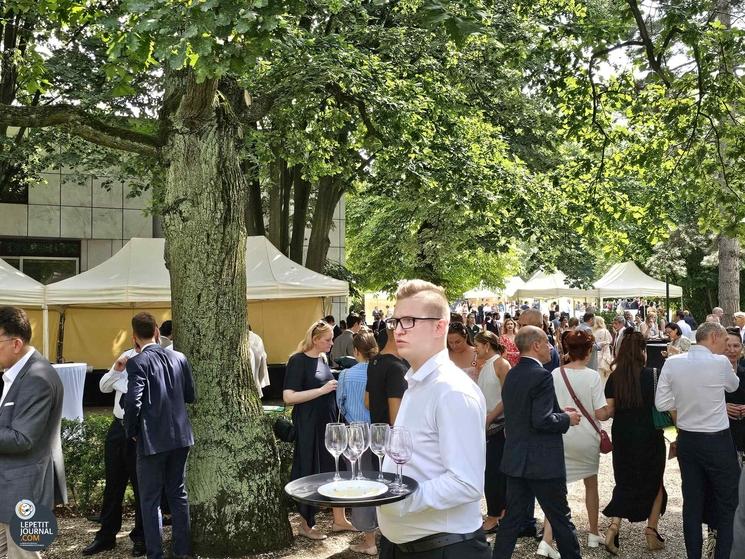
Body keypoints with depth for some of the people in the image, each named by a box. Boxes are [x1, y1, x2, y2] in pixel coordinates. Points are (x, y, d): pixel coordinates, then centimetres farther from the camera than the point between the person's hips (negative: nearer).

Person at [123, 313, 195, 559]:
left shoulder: (137, 362, -12)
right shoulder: (179, 358, 4)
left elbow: (132, 402, -19)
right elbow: (191, 396, 9)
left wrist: (131, 432, -4)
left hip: (152, 439, -5)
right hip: (181, 436, 5)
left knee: (150, 500, 6)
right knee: (178, 494, 16)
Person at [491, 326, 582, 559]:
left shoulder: (512, 375, 9)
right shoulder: (542, 376, -18)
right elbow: (542, 420, -23)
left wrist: (560, 413, 13)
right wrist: (567, 419, -6)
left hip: (515, 460, 8)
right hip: (542, 462, -8)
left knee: (512, 518, 12)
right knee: (560, 518, 9)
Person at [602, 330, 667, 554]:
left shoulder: (614, 377, -4)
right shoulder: (652, 375, -12)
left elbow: (608, 411, -2)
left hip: (622, 436, 3)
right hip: (649, 436, -2)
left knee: (625, 482, 15)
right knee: (654, 482, 17)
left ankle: (614, 525, -2)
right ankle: (651, 531, 17)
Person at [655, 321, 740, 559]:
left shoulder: (672, 362, -5)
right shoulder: (720, 362, -16)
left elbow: (661, 404, -3)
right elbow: (734, 386, 6)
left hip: (686, 440, 4)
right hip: (717, 441, -4)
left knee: (692, 503, 12)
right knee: (727, 505, 10)